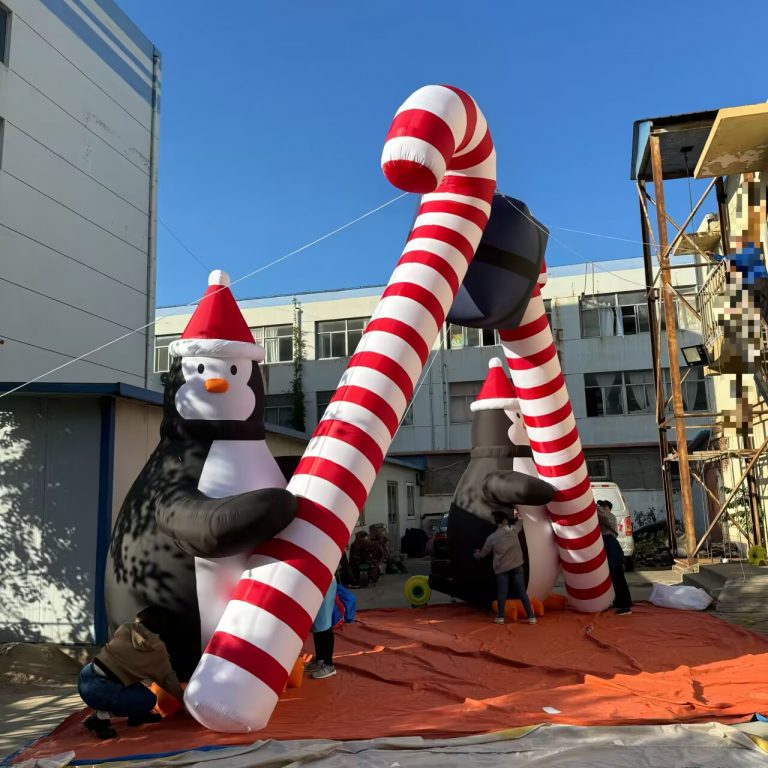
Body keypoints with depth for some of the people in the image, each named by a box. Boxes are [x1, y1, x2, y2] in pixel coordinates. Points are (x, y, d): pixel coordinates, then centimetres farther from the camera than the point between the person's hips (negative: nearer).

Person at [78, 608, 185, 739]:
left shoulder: (125, 628, 11)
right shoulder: (158, 650, 4)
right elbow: (169, 679, 12)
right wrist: (184, 699, 26)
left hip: (85, 676, 6)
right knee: (149, 700, 8)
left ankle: (137, 714, 27)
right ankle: (101, 717, -1)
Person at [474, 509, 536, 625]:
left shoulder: (492, 537, -3)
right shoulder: (514, 530, -1)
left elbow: (484, 552, 12)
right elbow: (519, 523, 24)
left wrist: (478, 554, 34)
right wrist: (518, 518, 46)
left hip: (501, 568, -1)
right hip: (516, 566, 1)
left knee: (502, 593, 6)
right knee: (522, 592, 3)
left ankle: (500, 617, 5)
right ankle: (531, 617, 2)